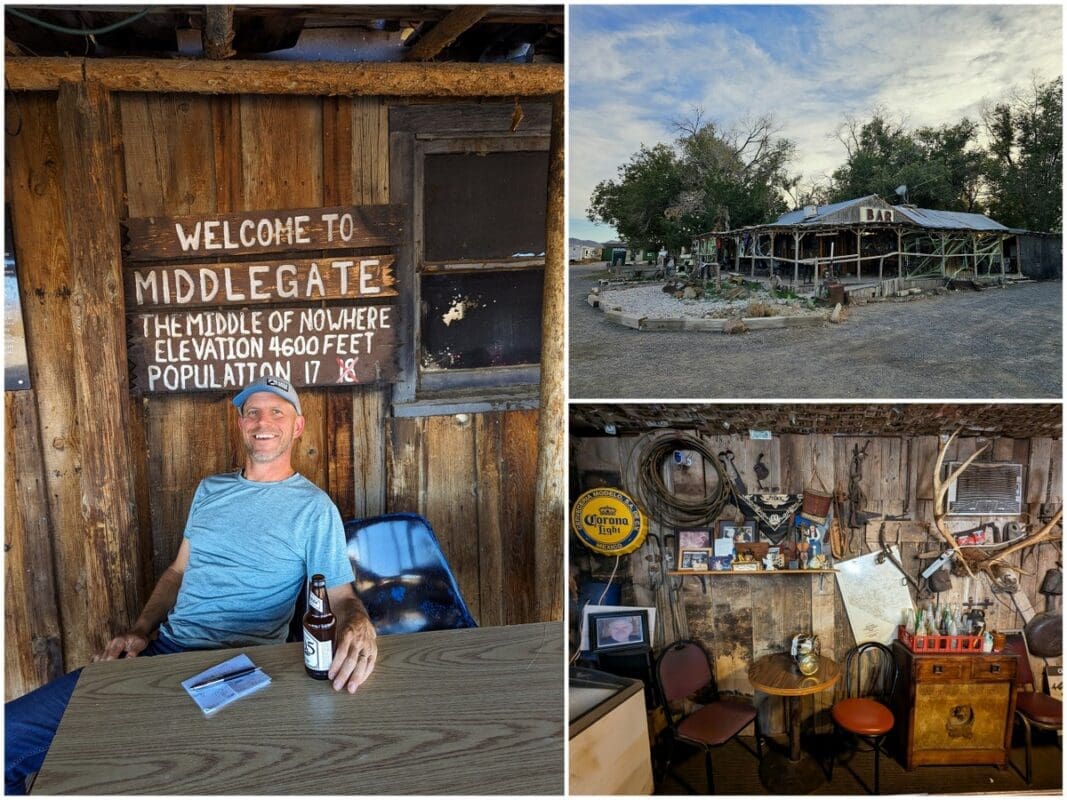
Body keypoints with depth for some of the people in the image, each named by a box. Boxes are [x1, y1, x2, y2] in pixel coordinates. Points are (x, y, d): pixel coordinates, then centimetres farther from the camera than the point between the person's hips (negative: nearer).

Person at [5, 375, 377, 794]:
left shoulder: (313, 508, -3)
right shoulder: (210, 489, 16)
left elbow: (341, 596, -5)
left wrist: (358, 627, -28)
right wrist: (139, 631, 5)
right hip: (163, 649, 6)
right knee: (10, 731, -6)